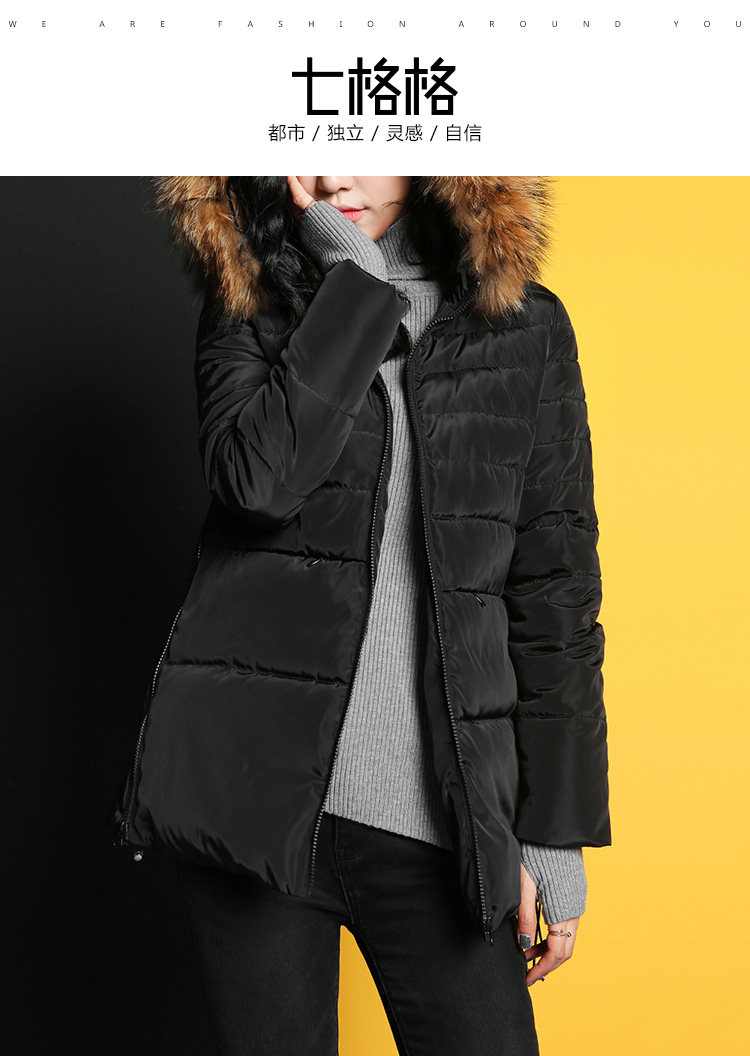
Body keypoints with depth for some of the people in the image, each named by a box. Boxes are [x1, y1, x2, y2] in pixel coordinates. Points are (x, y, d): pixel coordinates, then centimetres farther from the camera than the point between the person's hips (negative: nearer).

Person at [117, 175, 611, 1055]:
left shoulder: (523, 325, 5)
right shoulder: (245, 310, 6)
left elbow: (554, 583, 4)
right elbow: (258, 475, -17)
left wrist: (556, 829, 2)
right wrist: (357, 278, -10)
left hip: (435, 812, 1)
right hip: (255, 785, 0)